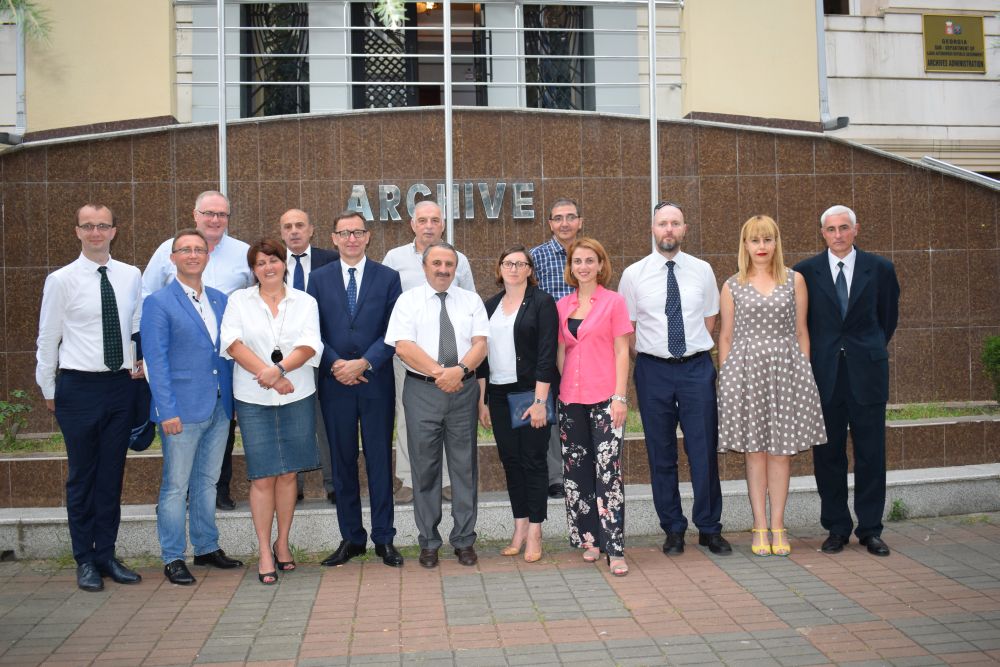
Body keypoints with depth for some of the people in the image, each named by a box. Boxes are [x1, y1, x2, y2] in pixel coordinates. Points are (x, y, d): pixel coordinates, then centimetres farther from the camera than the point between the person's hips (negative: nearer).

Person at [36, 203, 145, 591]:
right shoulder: (61, 280, -5)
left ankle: (106, 555, 23)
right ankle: (85, 560, 19)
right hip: (79, 386, -3)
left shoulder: (130, 276, 4)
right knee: (82, 475, 6)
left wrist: (143, 362, 2)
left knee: (112, 474, 10)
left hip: (121, 384, 3)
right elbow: (47, 338, 0)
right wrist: (48, 389, 3)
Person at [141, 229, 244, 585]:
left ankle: (207, 547, 28)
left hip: (219, 408, 6)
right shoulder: (158, 303, -5)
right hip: (182, 409, -6)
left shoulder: (220, 300, 12)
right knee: (176, 486, 2)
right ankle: (173, 558, 13)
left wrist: (233, 398, 8)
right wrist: (167, 410, -16)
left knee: (208, 481, 16)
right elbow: (155, 361, -10)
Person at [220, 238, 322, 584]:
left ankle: (283, 542, 22)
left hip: (297, 397, 1)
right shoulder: (239, 300, 7)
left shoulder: (305, 302, 7)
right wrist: (270, 377, -16)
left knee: (288, 473, 7)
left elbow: (309, 346, -5)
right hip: (253, 399, -1)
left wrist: (279, 369, -22)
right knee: (263, 477, -2)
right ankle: (265, 552, 8)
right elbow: (233, 343, -6)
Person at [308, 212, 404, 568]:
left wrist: (363, 363, -13)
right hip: (334, 382, 1)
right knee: (342, 462, 8)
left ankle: (384, 538, 14)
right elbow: (313, 331, 4)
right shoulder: (319, 278, 8)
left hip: (376, 382, -1)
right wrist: (335, 364, -11)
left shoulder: (388, 277, 4)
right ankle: (351, 538, 19)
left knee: (380, 461, 4)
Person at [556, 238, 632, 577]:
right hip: (571, 398, 4)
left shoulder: (614, 301, 0)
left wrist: (620, 397, -10)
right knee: (577, 469, 9)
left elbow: (622, 352, -3)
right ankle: (588, 538, 21)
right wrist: (558, 393, 7)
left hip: (605, 397, -4)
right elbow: (560, 353, 14)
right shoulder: (562, 306, 10)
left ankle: (614, 548, -5)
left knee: (608, 470, -8)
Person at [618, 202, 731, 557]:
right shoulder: (634, 274, 1)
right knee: (661, 454, 5)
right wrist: (648, 356, 3)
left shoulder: (702, 270, 6)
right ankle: (673, 530, 18)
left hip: (697, 367, 1)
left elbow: (709, 321, 12)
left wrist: (693, 351, 6)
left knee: (704, 450, 2)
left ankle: (709, 528, 17)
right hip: (653, 369, 0)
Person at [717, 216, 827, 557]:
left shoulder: (795, 280, 8)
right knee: (755, 451, 3)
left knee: (782, 451, 2)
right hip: (746, 370, 0)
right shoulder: (732, 287, 7)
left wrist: (805, 372, 5)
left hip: (786, 368, 1)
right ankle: (760, 527, 10)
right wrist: (725, 378, 3)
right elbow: (726, 337, 9)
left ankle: (777, 525, 11)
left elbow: (801, 332, 10)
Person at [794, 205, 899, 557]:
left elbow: (888, 316, 17)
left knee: (871, 452, 4)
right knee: (828, 454, 5)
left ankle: (870, 529, 15)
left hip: (867, 371, 0)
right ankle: (837, 528, 16)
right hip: (824, 373, 0)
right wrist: (814, 355, 10)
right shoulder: (805, 272, 2)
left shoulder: (880, 269, 4)